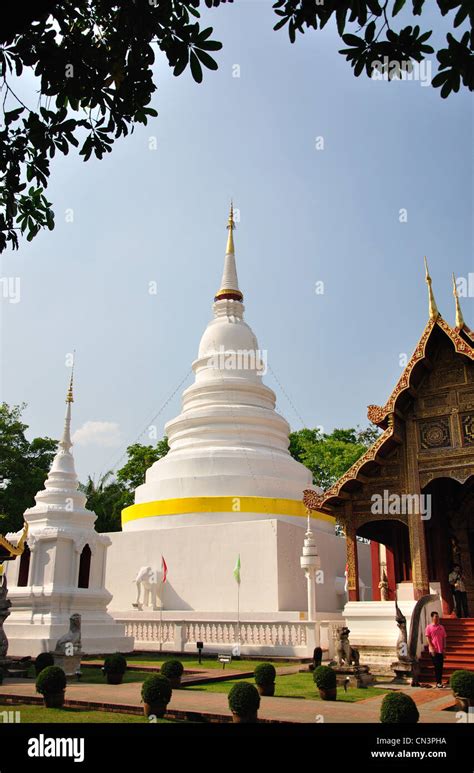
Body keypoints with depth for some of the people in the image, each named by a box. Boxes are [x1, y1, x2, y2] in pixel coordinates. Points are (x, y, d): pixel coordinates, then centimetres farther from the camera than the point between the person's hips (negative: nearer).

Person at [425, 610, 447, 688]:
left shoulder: (442, 627, 9)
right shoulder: (429, 627, -3)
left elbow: (444, 638, 11)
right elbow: (428, 638, -6)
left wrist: (444, 648, 4)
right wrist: (431, 648, -14)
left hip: (441, 650, 4)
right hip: (433, 650, -4)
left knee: (440, 666, 5)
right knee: (436, 666, -3)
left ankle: (440, 682, 14)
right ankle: (438, 682, 3)